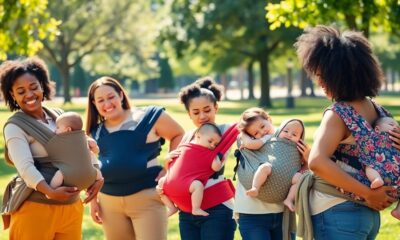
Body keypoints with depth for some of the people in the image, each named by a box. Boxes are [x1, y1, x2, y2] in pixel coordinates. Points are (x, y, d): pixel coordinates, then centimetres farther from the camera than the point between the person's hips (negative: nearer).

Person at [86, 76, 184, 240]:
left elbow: (179, 135, 2)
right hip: (109, 203, 5)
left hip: (146, 199, -5)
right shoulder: (95, 132, 9)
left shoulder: (148, 117, -6)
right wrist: (93, 200, 14)